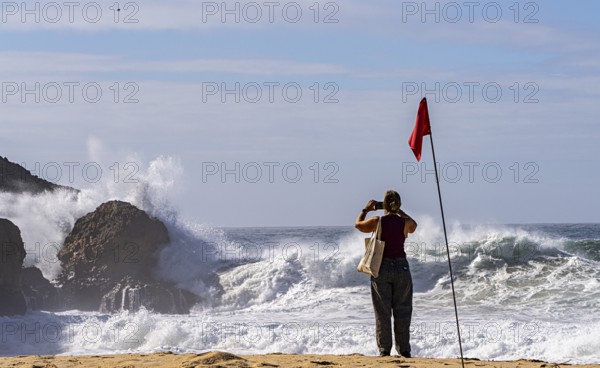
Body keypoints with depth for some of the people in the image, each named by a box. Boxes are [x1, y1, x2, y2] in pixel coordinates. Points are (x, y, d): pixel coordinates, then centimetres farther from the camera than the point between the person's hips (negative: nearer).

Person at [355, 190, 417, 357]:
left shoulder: (377, 221, -8)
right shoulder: (405, 222, -6)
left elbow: (358, 225, 12)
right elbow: (413, 226, 20)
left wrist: (366, 210, 26)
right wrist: (399, 211, 25)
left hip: (381, 268, -1)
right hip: (401, 268, 1)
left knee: (382, 312, 5)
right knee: (402, 311, 8)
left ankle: (384, 350, 4)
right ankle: (404, 350, 9)